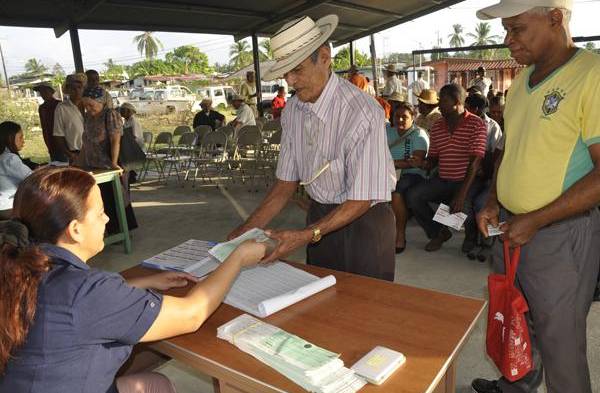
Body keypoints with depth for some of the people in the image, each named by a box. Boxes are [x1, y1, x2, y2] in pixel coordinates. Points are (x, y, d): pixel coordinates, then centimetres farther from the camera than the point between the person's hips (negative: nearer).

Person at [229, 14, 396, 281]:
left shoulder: (362, 112, -24)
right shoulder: (293, 110, -4)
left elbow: (360, 200, -21)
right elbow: (287, 181, 2)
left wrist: (306, 236, -28)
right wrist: (250, 228, -8)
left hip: (363, 220, -5)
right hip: (319, 218, 6)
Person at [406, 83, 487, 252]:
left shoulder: (476, 124, -9)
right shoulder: (436, 127, 9)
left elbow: (475, 162, -17)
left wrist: (462, 194, -27)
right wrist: (423, 163, -12)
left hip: (467, 181, -5)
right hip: (442, 180, 5)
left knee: (462, 208, -32)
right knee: (413, 196, -16)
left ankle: (472, 234, 8)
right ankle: (439, 232, 8)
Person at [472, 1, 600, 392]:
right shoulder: (523, 81, 8)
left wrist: (535, 220, -20)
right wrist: (494, 202, 5)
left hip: (561, 233, -7)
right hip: (510, 226, 8)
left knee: (558, 340, 7)